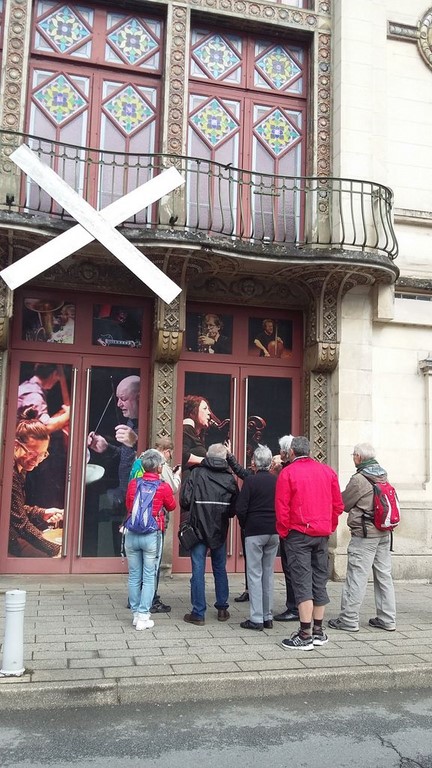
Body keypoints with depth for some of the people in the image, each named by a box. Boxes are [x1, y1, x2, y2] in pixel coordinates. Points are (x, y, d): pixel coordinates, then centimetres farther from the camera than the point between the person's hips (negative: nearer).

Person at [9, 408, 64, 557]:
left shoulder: (19, 467, 2)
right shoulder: (8, 473, -27)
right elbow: (20, 522, -25)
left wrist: (42, 513, 0)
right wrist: (55, 550, -22)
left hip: (10, 533, 10)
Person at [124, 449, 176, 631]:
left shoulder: (133, 483, 1)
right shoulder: (163, 487, -7)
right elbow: (171, 507, 10)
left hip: (132, 534, 3)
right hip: (152, 535, -3)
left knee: (134, 576, 11)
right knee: (149, 577, 4)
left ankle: (136, 614, 19)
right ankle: (143, 617, 5)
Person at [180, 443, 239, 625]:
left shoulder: (196, 473, -8)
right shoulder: (230, 478, 0)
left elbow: (185, 501, -12)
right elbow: (235, 509, 1)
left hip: (198, 528, -3)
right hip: (220, 531, 3)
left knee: (198, 571, 2)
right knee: (220, 569, 17)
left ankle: (198, 613, 6)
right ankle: (222, 609, 25)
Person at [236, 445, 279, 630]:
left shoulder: (251, 480, -10)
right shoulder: (278, 481, 2)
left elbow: (240, 509, -12)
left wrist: (245, 525, 5)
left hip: (254, 532, -5)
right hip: (274, 532, 5)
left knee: (255, 575, 1)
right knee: (268, 574, 13)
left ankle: (256, 619, 2)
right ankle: (268, 617, 19)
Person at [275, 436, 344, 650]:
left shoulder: (287, 472, -6)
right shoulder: (327, 471, 8)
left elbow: (282, 507, -9)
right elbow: (338, 504, 9)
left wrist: (283, 532, 2)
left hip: (298, 533, -5)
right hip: (323, 534, 5)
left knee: (302, 582, -4)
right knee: (319, 581, 12)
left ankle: (305, 636, -4)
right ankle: (318, 632, 19)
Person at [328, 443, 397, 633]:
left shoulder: (359, 479, -14)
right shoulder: (383, 476, 8)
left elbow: (344, 504, -6)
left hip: (364, 534, -8)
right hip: (384, 533, 8)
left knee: (356, 577, -2)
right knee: (384, 575, 12)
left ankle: (349, 619, 3)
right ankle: (387, 619, 19)